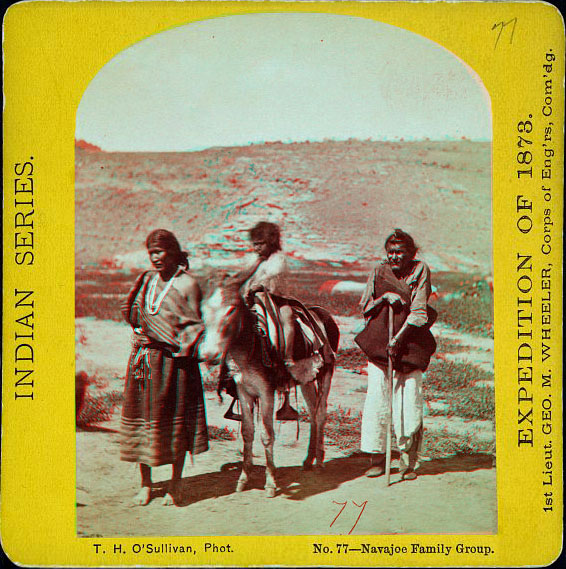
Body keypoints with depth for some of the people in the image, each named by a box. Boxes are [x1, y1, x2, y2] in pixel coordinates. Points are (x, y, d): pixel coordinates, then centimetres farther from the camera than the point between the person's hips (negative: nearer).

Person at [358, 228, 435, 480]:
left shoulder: (420, 271, 0)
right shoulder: (379, 272, 7)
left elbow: (419, 311, -9)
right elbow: (364, 307, 10)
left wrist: (399, 338, -17)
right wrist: (384, 298, -8)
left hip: (410, 342, -2)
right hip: (379, 343, 2)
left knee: (409, 401, -4)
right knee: (376, 398, -3)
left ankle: (408, 462, 9)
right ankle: (377, 458, 9)